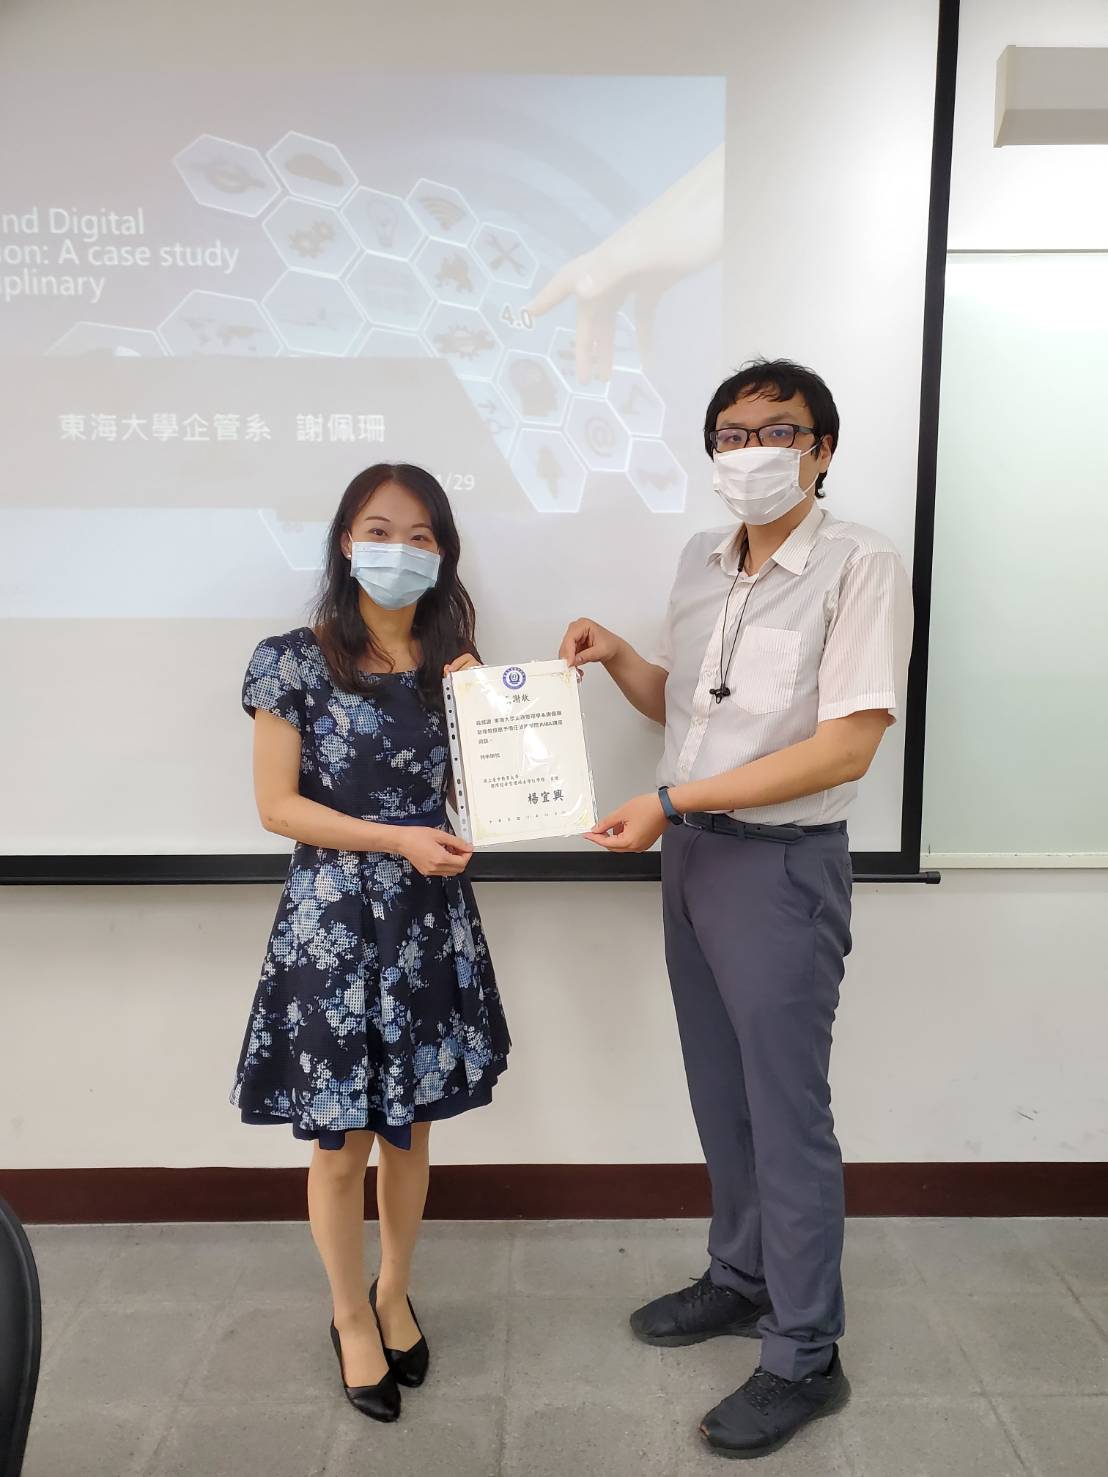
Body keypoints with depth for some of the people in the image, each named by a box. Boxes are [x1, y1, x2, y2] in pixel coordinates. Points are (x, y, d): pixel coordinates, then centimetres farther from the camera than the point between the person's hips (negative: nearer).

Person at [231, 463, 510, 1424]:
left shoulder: (452, 660, 4)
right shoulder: (293, 661, -7)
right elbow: (277, 806, -8)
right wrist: (398, 840, -16)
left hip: (431, 919, 3)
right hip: (333, 920, -3)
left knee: (411, 1126, 15)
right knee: (342, 1139, 9)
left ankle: (395, 1294, 40)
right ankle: (350, 1317, 34)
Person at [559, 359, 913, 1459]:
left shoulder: (860, 566, -13)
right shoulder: (701, 563, 9)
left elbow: (845, 747, -20)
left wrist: (672, 801, -21)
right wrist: (615, 658, -1)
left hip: (781, 866, -7)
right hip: (691, 853, 7)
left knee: (786, 1113, 5)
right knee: (720, 1093, 19)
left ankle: (805, 1359, 24)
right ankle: (742, 1279, 41)